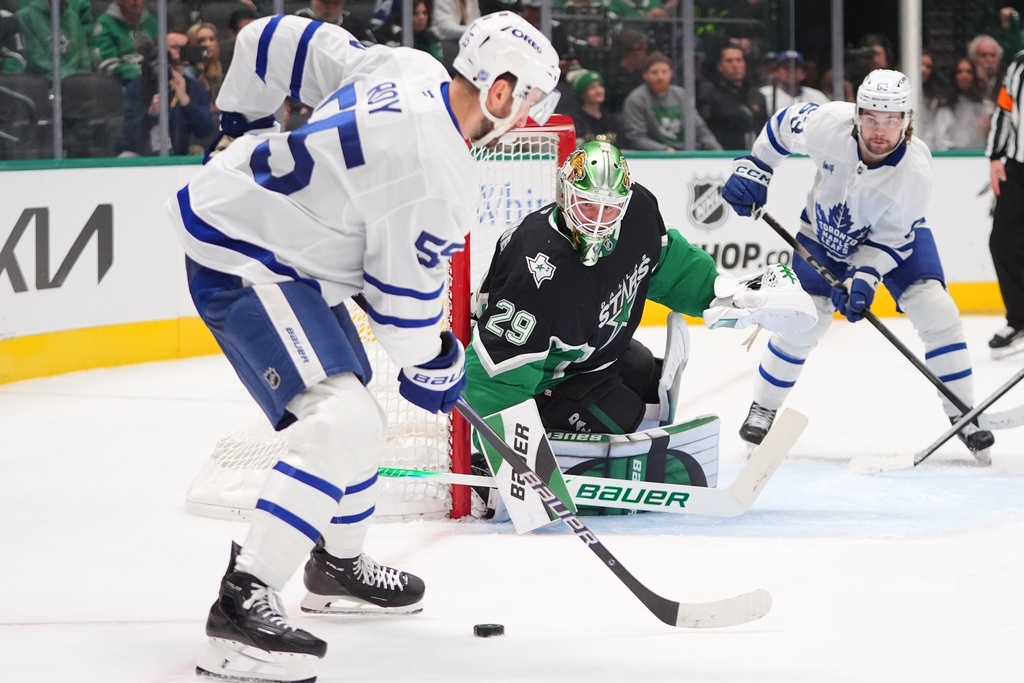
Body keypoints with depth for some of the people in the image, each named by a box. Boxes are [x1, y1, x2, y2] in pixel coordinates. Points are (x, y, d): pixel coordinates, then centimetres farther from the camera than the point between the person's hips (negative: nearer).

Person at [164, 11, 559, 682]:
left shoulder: (404, 67, -1)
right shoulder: (439, 174, -25)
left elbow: (275, 40, 8)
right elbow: (403, 299, -16)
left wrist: (242, 127, 23)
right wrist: (436, 365, 3)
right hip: (244, 267, -11)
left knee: (357, 418, 23)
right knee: (342, 423, -23)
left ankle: (339, 565, 45)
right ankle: (242, 604, -28)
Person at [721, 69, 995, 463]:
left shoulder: (915, 172, -33)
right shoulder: (828, 124, -31)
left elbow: (889, 239, -25)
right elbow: (786, 124, -9)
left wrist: (864, 278, -36)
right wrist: (753, 168, -10)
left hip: (895, 233, -1)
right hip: (825, 231, 1)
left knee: (935, 311, -16)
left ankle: (964, 417, -6)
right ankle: (764, 408, 14)